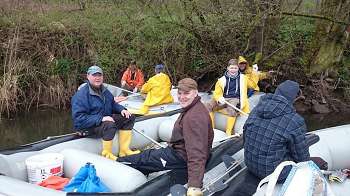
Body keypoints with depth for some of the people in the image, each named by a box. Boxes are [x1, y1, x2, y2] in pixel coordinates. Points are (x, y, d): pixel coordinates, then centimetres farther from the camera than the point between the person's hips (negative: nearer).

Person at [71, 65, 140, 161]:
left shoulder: (104, 91, 9)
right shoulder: (81, 94, -18)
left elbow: (112, 104, 24)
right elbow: (79, 118, -26)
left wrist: (121, 109, 1)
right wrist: (101, 119, -32)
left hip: (105, 120, 9)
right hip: (88, 127, -9)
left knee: (129, 118, 3)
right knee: (110, 125, -37)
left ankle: (124, 150, 3)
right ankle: (107, 154, -16)